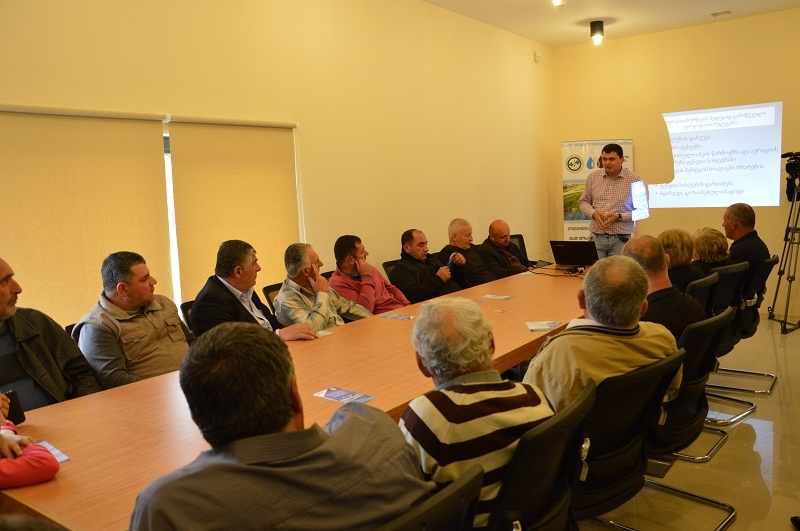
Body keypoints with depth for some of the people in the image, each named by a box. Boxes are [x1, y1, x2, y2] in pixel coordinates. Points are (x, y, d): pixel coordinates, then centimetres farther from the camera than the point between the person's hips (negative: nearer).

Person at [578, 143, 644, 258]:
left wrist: (619, 217, -13)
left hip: (620, 239, -2)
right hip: (596, 237, 2)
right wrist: (593, 214, -5)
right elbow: (583, 201, 15)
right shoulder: (593, 177, 6)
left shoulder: (634, 180, -3)